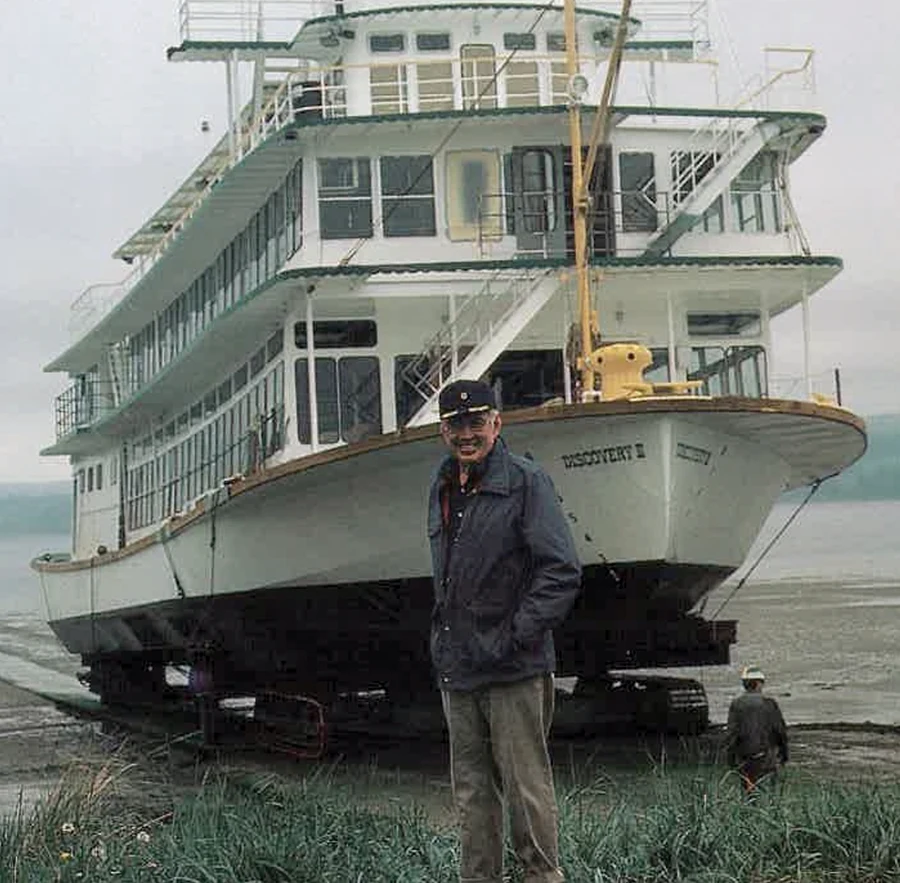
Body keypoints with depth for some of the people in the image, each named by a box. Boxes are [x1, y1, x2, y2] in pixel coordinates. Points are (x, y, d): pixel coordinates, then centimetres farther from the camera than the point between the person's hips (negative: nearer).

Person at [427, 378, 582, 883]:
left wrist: (517, 637, -15)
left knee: (527, 785, -3)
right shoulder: (443, 490, 14)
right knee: (472, 790, 11)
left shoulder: (526, 483, -7)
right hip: (456, 670, 7)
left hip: (515, 671, -7)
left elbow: (563, 573, -12)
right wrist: (446, 640, 15)